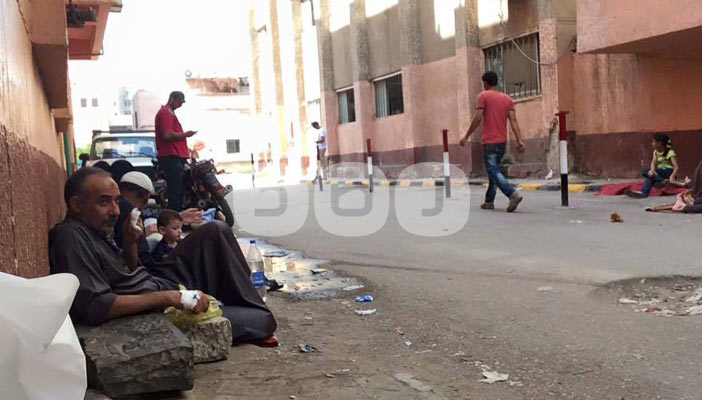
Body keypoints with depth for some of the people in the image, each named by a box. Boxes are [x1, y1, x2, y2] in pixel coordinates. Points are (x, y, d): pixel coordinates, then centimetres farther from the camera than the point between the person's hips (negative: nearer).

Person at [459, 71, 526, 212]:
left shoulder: (483, 96, -4)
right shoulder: (507, 99, 12)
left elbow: (477, 118, -13)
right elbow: (513, 120, 2)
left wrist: (466, 136, -6)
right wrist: (519, 140, -5)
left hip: (489, 142, -7)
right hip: (502, 142, 7)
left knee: (493, 171, -10)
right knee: (493, 170, 16)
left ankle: (513, 194, -27)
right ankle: (489, 201, 19)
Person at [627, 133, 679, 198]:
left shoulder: (670, 152, -10)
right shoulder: (656, 151, 10)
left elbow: (676, 167, -20)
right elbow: (653, 162, -9)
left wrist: (672, 176, -40)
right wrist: (652, 170, -32)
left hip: (669, 172, -6)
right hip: (660, 172, 6)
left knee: (644, 172, -26)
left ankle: (664, 181, -33)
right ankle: (644, 192, -44)